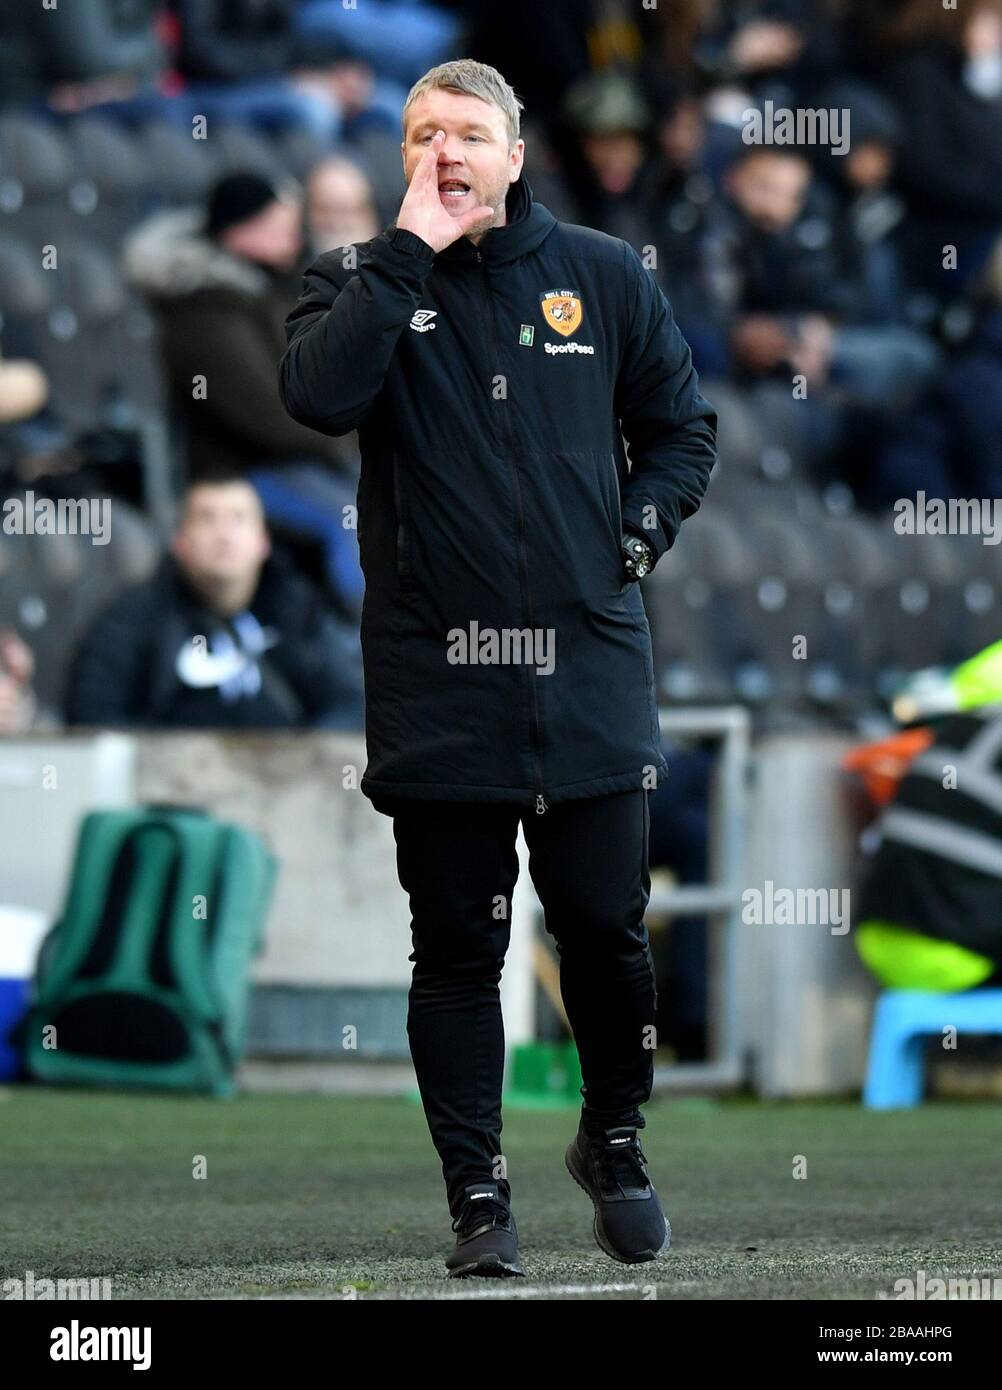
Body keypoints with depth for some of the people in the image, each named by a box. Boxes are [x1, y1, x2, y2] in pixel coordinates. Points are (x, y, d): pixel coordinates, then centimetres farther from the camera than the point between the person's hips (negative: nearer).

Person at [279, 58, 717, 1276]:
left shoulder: (601, 276, 7)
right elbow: (318, 395, -19)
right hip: (436, 682, -1)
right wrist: (408, 251, -17)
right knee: (458, 946, 3)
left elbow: (681, 423, 16)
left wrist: (636, 534, 1)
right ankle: (477, 1195, 11)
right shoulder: (359, 286, 2)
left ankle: (614, 1142, 28)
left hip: (589, 668, 1)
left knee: (606, 928, 4)